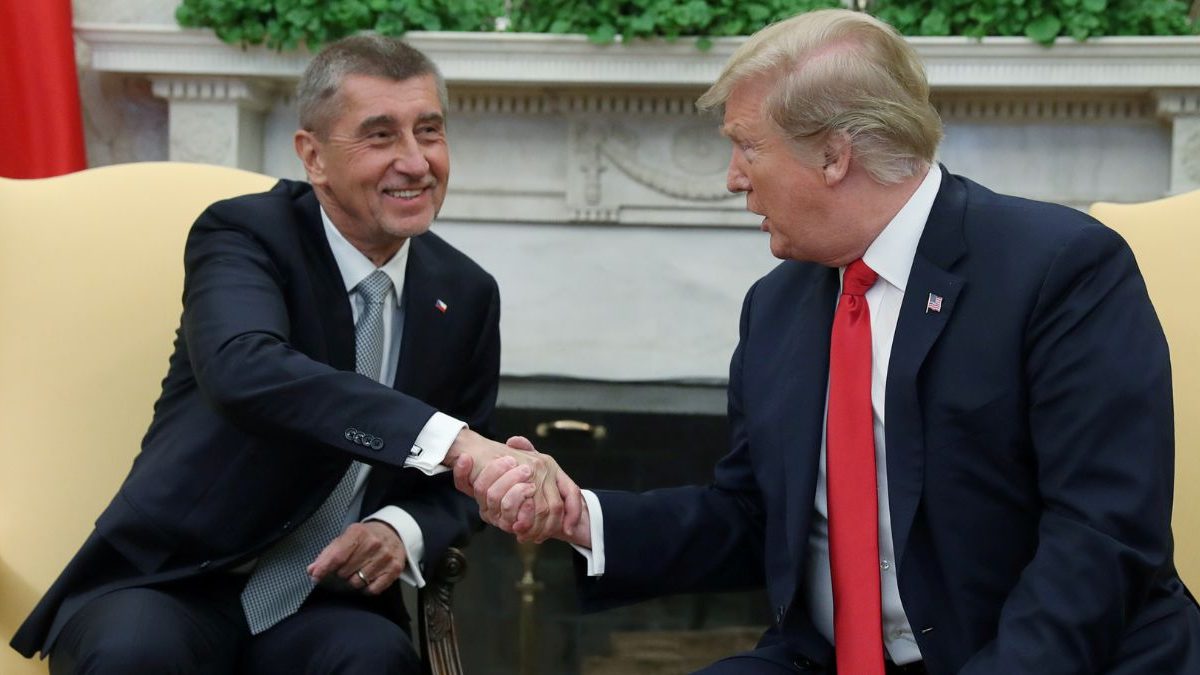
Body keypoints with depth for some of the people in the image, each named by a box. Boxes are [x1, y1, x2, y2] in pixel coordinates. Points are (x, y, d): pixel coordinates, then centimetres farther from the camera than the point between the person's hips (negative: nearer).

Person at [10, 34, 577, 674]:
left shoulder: (467, 295, 7)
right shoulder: (241, 234, -9)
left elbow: (455, 485, 15)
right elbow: (243, 371, -31)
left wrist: (403, 530, -11)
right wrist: (452, 439, -42)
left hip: (326, 605, 3)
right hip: (168, 594, -3)